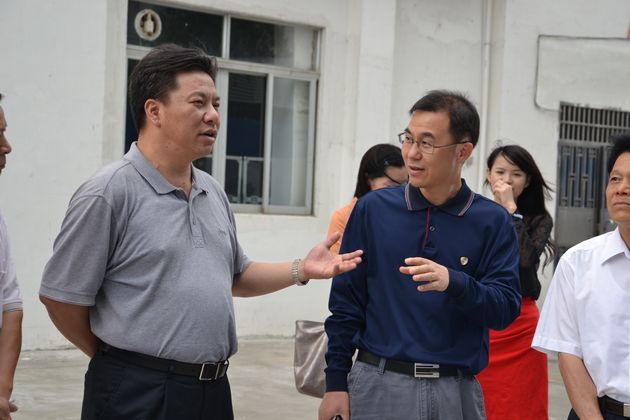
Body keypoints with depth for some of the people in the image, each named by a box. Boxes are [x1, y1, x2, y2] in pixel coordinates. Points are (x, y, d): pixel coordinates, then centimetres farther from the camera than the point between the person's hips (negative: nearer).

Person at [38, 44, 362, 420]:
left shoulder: (214, 193, 11)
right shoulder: (109, 193, -13)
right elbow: (62, 296, -10)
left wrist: (301, 271, 6)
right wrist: (121, 360, 2)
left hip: (213, 390, 7)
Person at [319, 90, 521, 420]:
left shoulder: (492, 222, -1)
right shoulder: (373, 209, 1)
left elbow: (506, 308, -8)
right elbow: (347, 300, 3)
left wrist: (454, 283, -26)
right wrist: (336, 383, 1)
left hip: (456, 392, 0)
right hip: (379, 385, 0)